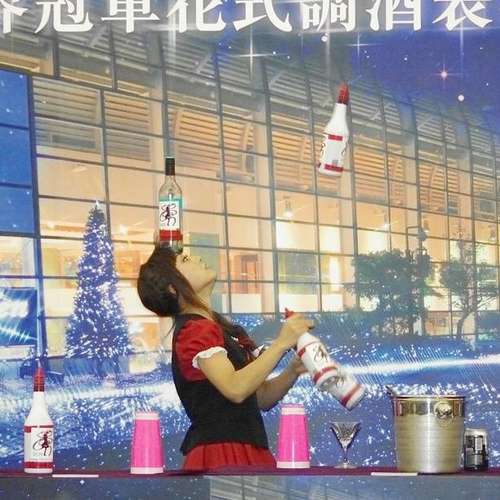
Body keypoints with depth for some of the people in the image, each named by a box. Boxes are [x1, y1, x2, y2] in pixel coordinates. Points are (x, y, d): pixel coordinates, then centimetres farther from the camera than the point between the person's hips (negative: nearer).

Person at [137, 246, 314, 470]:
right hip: (220, 453, -9)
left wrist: (292, 371, -1)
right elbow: (235, 389, -25)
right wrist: (281, 344, -20)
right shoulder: (195, 330, -9)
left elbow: (262, 398, 17)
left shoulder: (221, 329, 19)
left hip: (246, 453, 9)